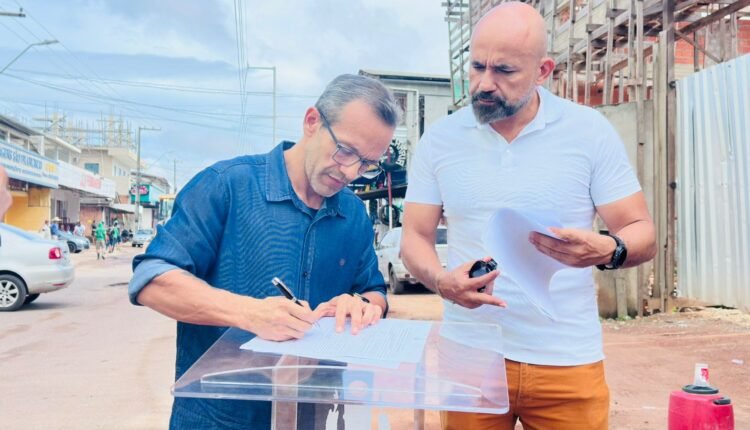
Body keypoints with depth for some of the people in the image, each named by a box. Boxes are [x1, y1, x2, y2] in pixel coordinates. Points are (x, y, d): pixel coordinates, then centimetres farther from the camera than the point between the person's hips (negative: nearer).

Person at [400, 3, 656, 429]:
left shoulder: (590, 131, -3)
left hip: (568, 360, 0)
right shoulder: (439, 139, 0)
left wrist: (607, 250, -24)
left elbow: (643, 234, -2)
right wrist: (441, 281, -18)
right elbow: (415, 237, 3)